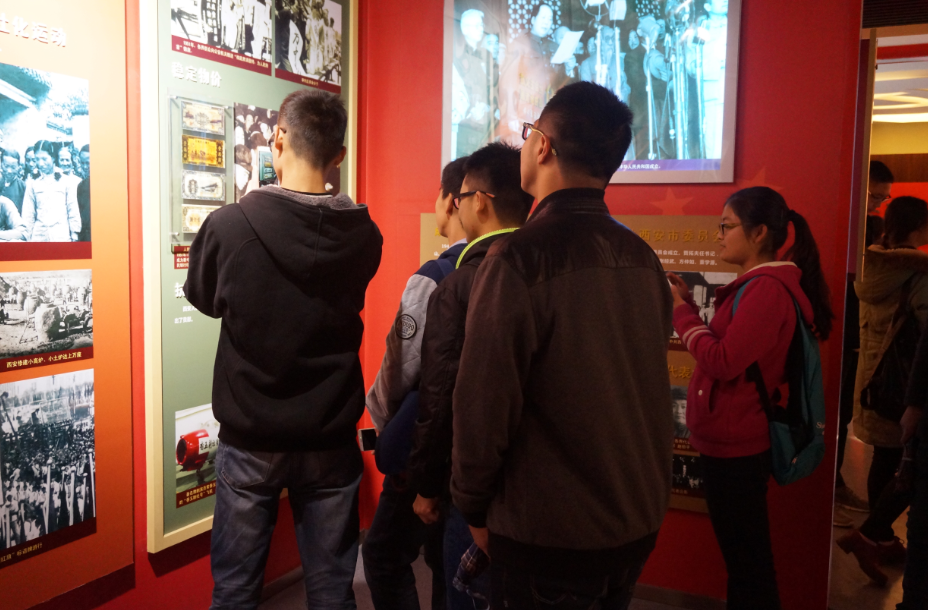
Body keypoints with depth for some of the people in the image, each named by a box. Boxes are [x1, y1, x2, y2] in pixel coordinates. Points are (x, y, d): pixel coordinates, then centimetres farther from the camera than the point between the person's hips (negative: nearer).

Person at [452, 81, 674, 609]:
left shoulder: (520, 259, -21)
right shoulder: (642, 258, 0)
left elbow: (484, 401, -20)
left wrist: (474, 509, -4)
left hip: (548, 538, -6)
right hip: (640, 525, 7)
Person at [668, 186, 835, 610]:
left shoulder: (767, 289, -20)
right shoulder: (761, 284, 14)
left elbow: (723, 362, -24)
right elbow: (729, 352, 12)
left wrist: (681, 310, -15)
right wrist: (687, 303, 4)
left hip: (735, 445, -10)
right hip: (733, 439, 10)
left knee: (745, 556, 3)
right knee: (745, 552, 19)